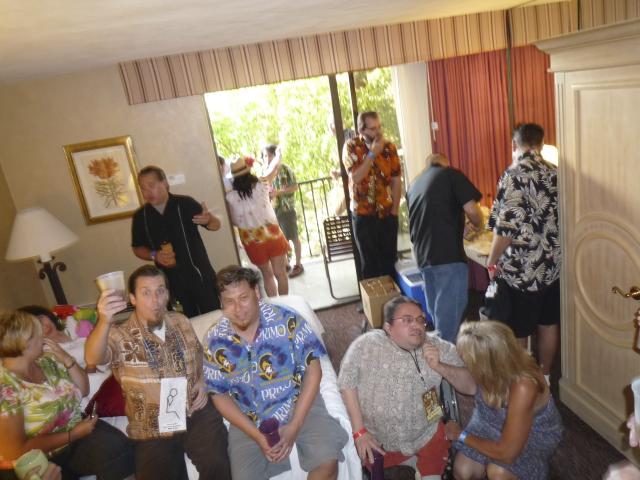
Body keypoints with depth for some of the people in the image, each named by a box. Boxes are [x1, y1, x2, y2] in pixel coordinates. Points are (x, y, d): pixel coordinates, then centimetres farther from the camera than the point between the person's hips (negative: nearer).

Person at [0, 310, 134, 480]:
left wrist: (67, 359, -6)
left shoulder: (47, 360, 1)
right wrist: (73, 435, -17)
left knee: (118, 449, -22)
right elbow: (16, 451, -19)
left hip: (75, 431, 6)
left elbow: (83, 390, 10)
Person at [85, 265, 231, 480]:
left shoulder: (181, 322, 5)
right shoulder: (120, 336, -9)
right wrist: (104, 322, -49)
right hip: (152, 429, -1)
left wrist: (202, 381, 4)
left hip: (196, 413, 2)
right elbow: (93, 359, -30)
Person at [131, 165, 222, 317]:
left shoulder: (185, 204, -10)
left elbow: (216, 225, -3)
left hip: (200, 276, -2)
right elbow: (137, 248, 10)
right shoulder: (140, 216, 0)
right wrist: (154, 255, -10)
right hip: (171, 282, 3)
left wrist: (209, 219, -27)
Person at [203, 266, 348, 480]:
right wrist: (257, 435, -12)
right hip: (249, 420, 1)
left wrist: (294, 426, -15)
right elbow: (219, 395, -1)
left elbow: (313, 369, -9)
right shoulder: (215, 341, -9)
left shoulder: (287, 320, -14)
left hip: (298, 404, -1)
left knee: (327, 460, -19)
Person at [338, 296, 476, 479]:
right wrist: (359, 431, -12)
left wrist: (439, 366, -26)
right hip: (379, 443, -1)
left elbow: (471, 387, -9)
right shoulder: (365, 346, -19)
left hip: (427, 437, 1)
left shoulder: (439, 347, -12)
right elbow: (347, 383, -11)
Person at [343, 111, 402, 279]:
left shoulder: (389, 147, 0)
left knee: (390, 260, 9)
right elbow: (356, 178, -18)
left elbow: (396, 180, 3)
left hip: (387, 214, 2)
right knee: (370, 263, 8)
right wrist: (372, 154, -21)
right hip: (363, 215, -2)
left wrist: (395, 210, -1)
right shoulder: (351, 147, -6)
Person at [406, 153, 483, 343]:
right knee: (450, 313, -1)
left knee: (436, 311, 18)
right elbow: (472, 211, -10)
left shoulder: (414, 184, 20)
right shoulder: (451, 174, 0)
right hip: (448, 255, -7)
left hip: (423, 256, 7)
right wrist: (478, 225, 10)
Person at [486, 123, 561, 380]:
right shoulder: (555, 172, 3)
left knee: (516, 332, 8)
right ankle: (544, 377, 34)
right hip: (553, 264, 7)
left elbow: (507, 226, -22)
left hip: (522, 269, -7)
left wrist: (492, 261, -10)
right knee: (549, 323, 19)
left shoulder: (514, 174, -16)